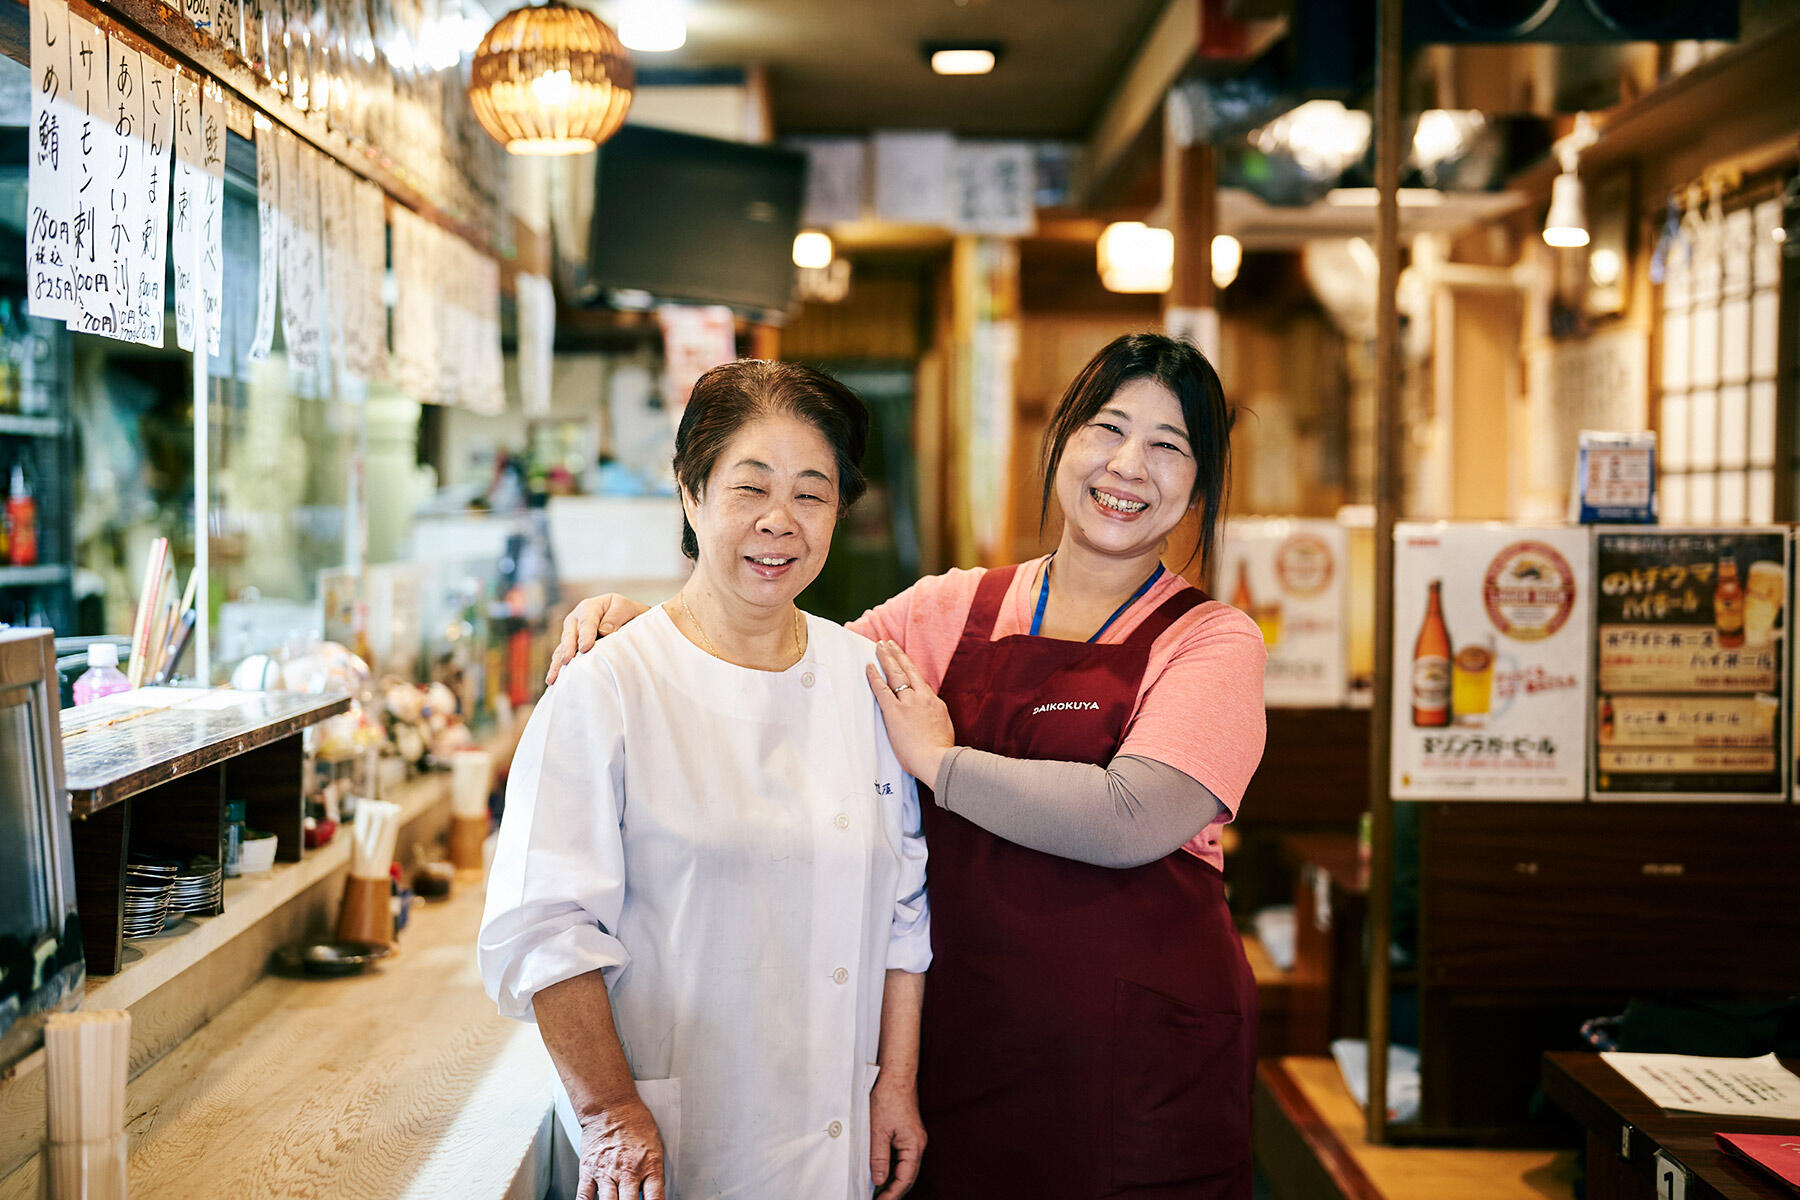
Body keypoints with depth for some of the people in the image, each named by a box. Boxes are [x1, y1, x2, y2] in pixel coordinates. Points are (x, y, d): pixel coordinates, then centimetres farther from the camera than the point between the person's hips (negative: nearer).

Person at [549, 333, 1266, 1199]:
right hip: (963, 1045, 3)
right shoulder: (954, 610, 8)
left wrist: (938, 759, -11)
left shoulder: (1213, 641, -4)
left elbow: (1134, 821, -19)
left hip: (1145, 1059, -3)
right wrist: (633, 623, -10)